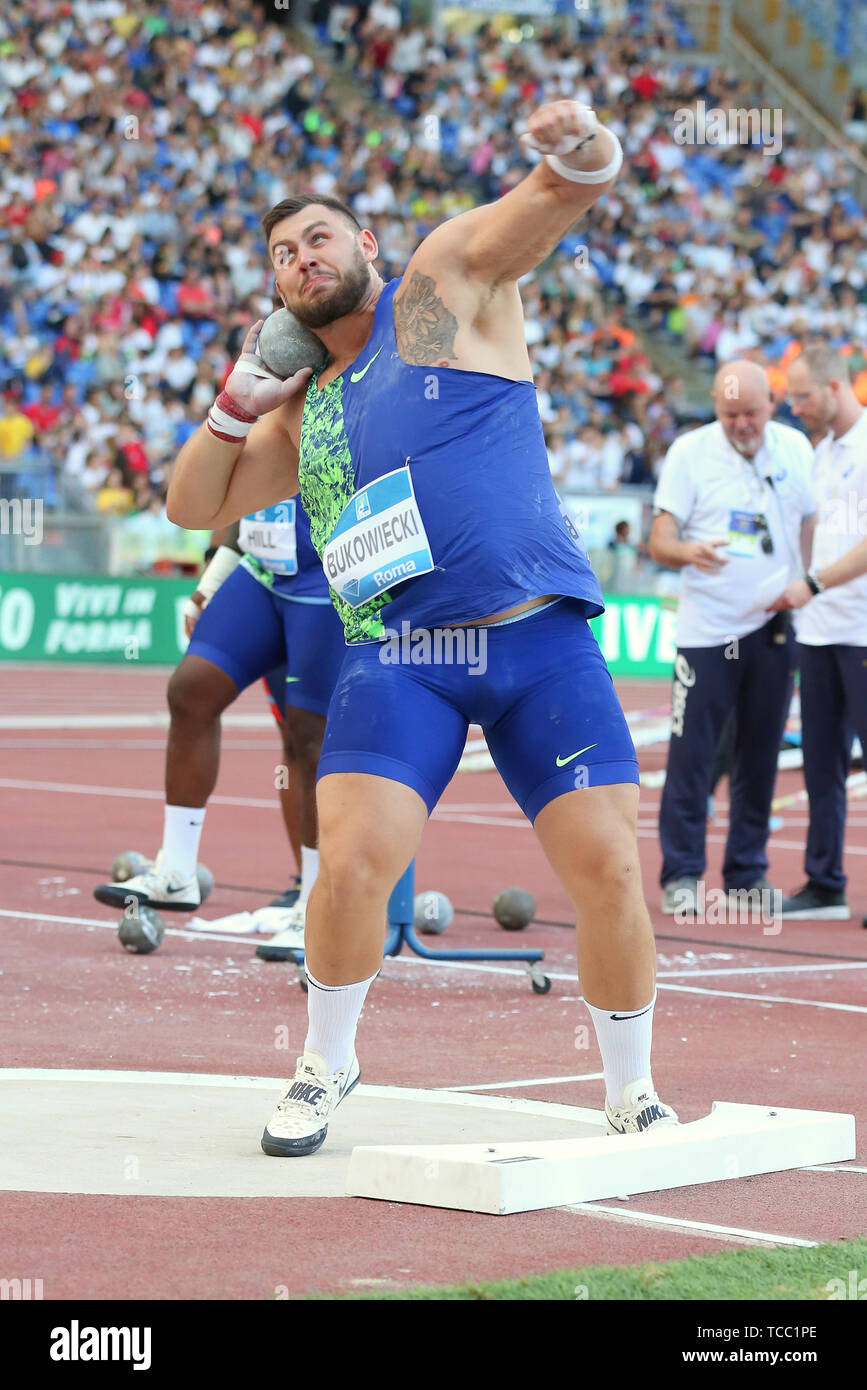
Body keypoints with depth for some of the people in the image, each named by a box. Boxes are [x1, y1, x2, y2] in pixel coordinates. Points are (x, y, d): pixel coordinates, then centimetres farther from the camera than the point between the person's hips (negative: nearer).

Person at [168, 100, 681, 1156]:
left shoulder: (448, 283, 7)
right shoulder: (301, 412, 20)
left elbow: (543, 206, -9)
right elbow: (193, 507, 28)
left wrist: (577, 158, -33)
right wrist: (240, 400, 12)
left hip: (540, 642, -3)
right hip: (397, 661, 3)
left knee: (608, 870, -9)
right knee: (352, 867, -16)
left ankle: (631, 1096, 10)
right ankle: (325, 1064, 11)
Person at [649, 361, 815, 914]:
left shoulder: (795, 448, 5)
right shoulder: (689, 452, -3)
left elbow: (812, 528, 15)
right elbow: (660, 540, -6)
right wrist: (689, 552, -28)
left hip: (776, 628, 3)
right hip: (707, 629, -3)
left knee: (761, 756, 6)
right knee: (691, 754, -5)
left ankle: (748, 873, 16)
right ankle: (682, 874, 3)